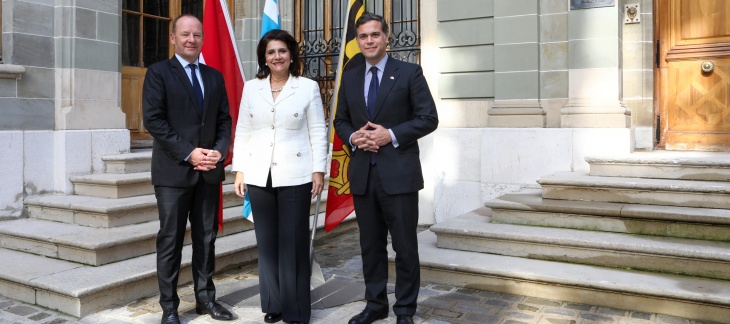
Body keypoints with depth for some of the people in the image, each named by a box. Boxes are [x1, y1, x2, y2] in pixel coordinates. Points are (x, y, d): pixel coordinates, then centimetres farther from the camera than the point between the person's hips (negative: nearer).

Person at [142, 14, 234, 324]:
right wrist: (188, 153, -16)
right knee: (170, 241, 3)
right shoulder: (158, 72, -1)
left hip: (209, 170, 5)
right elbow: (153, 120, -10)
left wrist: (219, 151, -7)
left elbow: (224, 120, 12)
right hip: (174, 170, -4)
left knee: (206, 238, 10)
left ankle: (205, 298, 23)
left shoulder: (214, 76, 14)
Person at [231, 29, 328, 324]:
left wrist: (319, 170, -5)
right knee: (267, 241, 9)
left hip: (295, 176, -3)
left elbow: (318, 132, 1)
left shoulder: (308, 87, 2)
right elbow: (242, 132, 10)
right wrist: (239, 170, 4)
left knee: (294, 242, 1)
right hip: (259, 176, 3)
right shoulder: (251, 88, 10)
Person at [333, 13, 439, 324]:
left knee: (405, 246, 3)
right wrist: (353, 137, -6)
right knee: (370, 245, 13)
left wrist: (391, 135, -15)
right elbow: (341, 121, 16)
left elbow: (429, 118, -5)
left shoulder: (409, 72, -1)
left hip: (398, 173, -4)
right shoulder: (349, 78, 12)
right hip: (362, 174, 4)